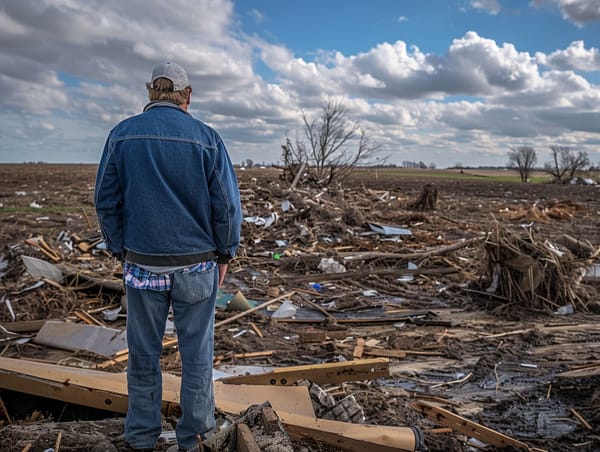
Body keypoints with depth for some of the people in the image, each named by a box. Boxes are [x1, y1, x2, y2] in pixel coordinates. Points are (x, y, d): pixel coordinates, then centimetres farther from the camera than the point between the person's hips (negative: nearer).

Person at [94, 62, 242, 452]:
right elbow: (227, 205, -7)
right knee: (197, 352, 12)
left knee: (144, 354, 14)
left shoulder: (122, 134, -2)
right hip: (197, 266, -1)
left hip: (142, 265, 1)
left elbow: (106, 201, 0)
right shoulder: (207, 138, -7)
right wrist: (225, 254, 5)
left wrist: (122, 251, 10)